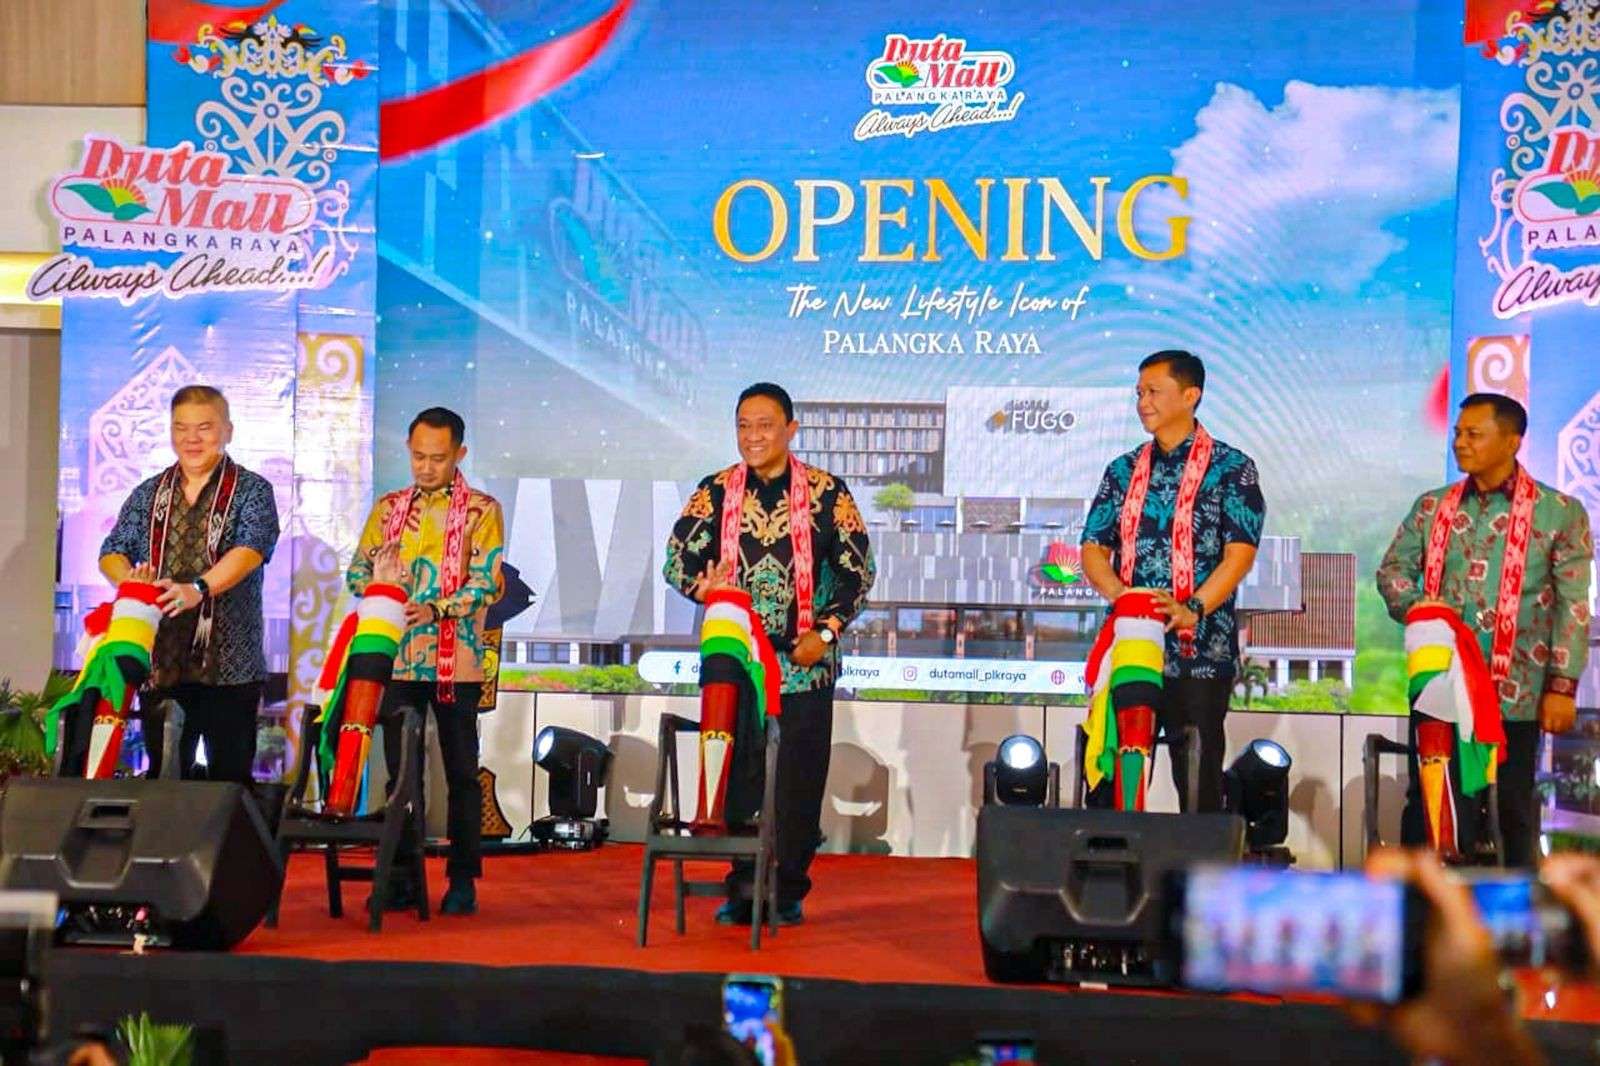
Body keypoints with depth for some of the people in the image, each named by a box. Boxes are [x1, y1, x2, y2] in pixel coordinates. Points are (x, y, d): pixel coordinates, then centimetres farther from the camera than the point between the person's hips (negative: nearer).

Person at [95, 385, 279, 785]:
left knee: (230, 778, -2)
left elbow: (251, 549, -14)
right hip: (160, 661, 4)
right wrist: (129, 578, -15)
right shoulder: (149, 494, 15)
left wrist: (199, 589, -31)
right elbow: (112, 552, 10)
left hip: (228, 664, -4)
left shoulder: (251, 490, 2)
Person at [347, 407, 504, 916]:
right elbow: (359, 570, 10)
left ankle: (463, 879, 6)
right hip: (398, 658, 3)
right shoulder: (389, 508, 13)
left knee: (461, 771, 2)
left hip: (456, 660, -3)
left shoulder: (482, 510, 1)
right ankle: (403, 876, 13)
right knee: (401, 770, 6)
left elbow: (487, 582, -9)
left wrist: (436, 610, -23)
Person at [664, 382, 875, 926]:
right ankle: (742, 888, 9)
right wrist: (703, 587, -17)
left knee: (798, 778, 0)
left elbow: (857, 569, 4)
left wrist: (827, 631, -7)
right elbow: (677, 558, 4)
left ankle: (788, 891, 10)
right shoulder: (715, 492, 6)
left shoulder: (827, 492, 2)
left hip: (806, 662, -1)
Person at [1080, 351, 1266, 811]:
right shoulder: (1123, 471, 15)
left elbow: (1240, 553, -7)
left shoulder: (1231, 468, 2)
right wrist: (1120, 594, -11)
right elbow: (1093, 548, 10)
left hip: (1201, 651, -4)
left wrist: (1192, 609, -21)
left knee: (1198, 774, 0)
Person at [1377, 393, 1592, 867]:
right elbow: (1391, 568, 9)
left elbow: (1573, 606, -4)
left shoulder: (1559, 512, -1)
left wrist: (1562, 686, -10)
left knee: (1512, 806, 5)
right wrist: (1414, 606, -14)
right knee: (1426, 799, 8)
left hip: (1514, 691, -3)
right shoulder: (1431, 507, 10)